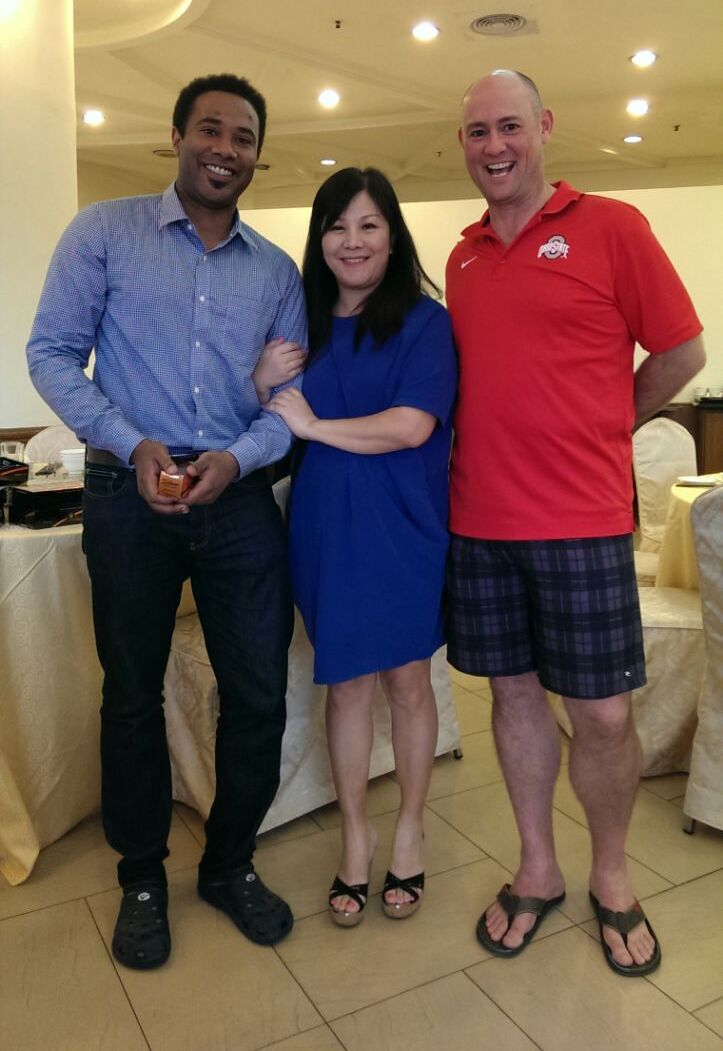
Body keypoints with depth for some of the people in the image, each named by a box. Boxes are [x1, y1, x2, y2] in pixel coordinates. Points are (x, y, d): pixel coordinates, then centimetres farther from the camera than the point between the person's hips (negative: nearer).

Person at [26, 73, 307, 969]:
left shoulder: (277, 271, 11)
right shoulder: (105, 232, 3)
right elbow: (52, 353, -2)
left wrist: (239, 458, -13)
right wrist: (132, 442, -15)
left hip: (240, 495, 3)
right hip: (131, 493, -2)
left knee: (259, 695, 4)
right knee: (132, 694, 9)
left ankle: (230, 864, 28)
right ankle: (141, 879, 30)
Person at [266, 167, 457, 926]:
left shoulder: (423, 321, -4)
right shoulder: (303, 323, 8)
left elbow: (412, 425, -17)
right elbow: (275, 422, 12)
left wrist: (314, 425, -10)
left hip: (402, 529, -3)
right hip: (326, 529, 3)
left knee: (407, 682, 9)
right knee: (345, 685, 10)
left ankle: (408, 831, 30)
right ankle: (354, 835, 28)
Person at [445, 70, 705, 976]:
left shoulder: (610, 227, -3)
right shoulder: (463, 256, 11)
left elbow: (682, 353, 1)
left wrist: (597, 428, 7)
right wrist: (511, 447, 9)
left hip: (580, 521, -4)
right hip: (479, 519, 4)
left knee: (603, 714, 2)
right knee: (513, 691, 12)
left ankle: (611, 880, 28)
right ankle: (536, 869, 31)